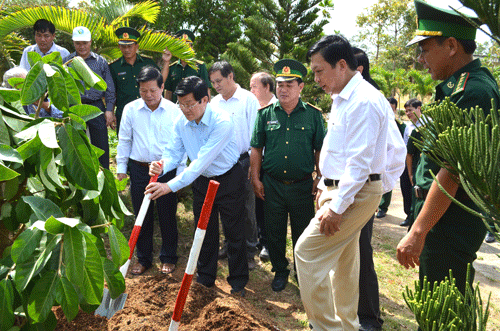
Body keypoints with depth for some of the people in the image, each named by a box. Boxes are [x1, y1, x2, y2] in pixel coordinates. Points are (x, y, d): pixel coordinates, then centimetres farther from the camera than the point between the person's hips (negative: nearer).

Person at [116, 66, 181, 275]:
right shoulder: (130, 109, 2)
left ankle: (168, 258, 25)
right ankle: (143, 258, 27)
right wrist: (121, 168, 6)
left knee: (167, 215, 8)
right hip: (139, 169, 2)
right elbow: (124, 140, 8)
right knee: (142, 216, 11)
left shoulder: (174, 111, -2)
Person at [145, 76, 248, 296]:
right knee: (204, 231, 15)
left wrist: (171, 185, -39)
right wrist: (161, 166, -31)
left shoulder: (221, 122, -30)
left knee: (234, 233, 5)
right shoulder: (181, 122, -10)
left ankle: (238, 282, 22)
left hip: (228, 180, -5)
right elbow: (173, 151, -6)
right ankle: (205, 278, 32)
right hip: (201, 181, 6)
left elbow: (202, 161, -35)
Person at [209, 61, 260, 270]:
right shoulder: (214, 103, 9)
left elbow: (255, 135, -7)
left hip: (243, 161, -5)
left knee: (247, 208, 1)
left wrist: (253, 163, -11)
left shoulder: (248, 100, -6)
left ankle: (249, 251, 13)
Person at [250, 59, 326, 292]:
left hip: (302, 185, -1)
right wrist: (256, 179, 1)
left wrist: (320, 179, -2)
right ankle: (280, 271, 32)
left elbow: (320, 150, 2)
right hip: (272, 184, 1)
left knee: (303, 234, 10)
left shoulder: (313, 114, -1)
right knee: (274, 233, 12)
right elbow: (256, 149, 5)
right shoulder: (265, 114, 2)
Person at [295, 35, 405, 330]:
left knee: (307, 252, -9)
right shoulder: (344, 98, 13)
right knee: (343, 258, 18)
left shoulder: (363, 101, -19)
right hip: (344, 189, 10)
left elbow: (360, 162, -24)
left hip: (356, 192, -10)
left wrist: (336, 207, -23)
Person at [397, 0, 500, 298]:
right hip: (448, 217, 10)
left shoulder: (471, 91, -19)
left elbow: (452, 173, -24)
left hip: (450, 223, -10)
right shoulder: (462, 85, 13)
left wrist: (417, 232, -21)